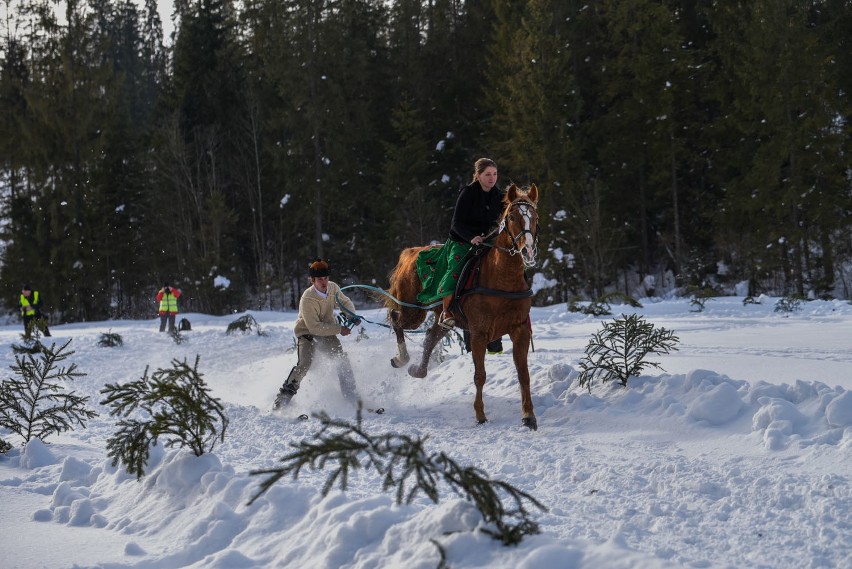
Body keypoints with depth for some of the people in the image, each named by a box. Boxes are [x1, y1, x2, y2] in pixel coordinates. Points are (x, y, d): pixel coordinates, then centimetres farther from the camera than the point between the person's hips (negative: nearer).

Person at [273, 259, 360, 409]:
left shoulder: (333, 287, -9)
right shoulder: (307, 299, -29)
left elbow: (345, 302, 11)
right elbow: (314, 327, -29)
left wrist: (352, 315, -10)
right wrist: (339, 329, -27)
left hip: (326, 331, 5)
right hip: (307, 333, -5)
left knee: (342, 358, -9)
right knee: (305, 362, -24)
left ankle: (350, 395, 2)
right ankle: (284, 396, -17)